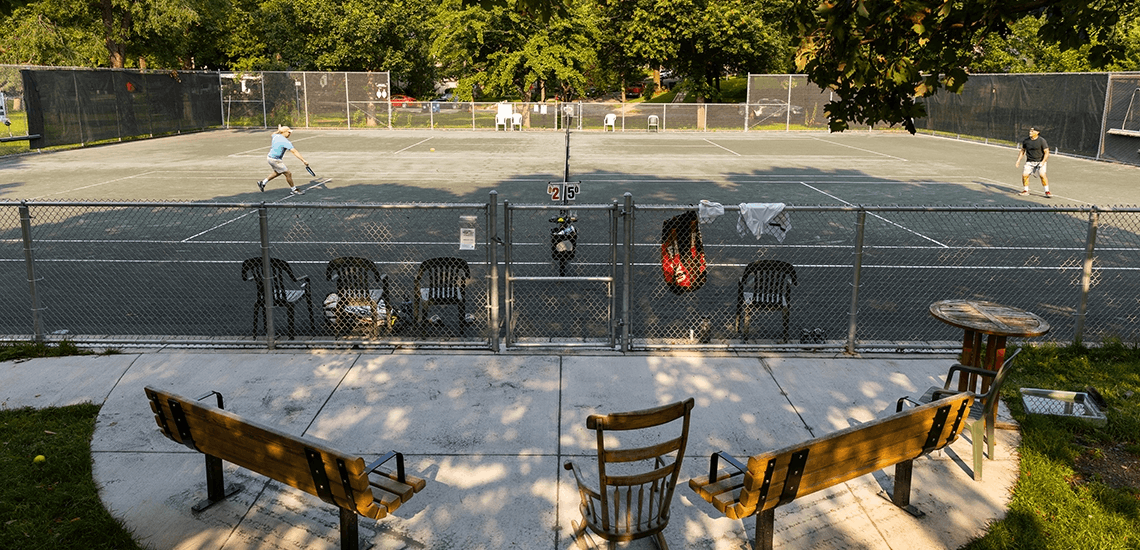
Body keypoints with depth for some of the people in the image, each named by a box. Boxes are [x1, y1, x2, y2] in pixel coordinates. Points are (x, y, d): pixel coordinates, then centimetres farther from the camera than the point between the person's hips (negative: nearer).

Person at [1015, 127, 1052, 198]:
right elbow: (1022, 151, 15)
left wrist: (1043, 162, -20)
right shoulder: (1026, 140, 3)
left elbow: (1046, 152, -9)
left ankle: (1047, 192, -10)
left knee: (1042, 174, -21)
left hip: (1040, 161, -4)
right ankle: (1025, 191, 12)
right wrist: (1018, 160, 6)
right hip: (1029, 162, 4)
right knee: (1024, 174, -8)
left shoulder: (1042, 141, -10)